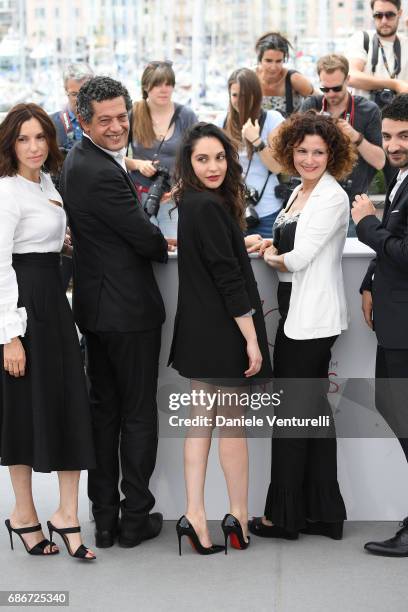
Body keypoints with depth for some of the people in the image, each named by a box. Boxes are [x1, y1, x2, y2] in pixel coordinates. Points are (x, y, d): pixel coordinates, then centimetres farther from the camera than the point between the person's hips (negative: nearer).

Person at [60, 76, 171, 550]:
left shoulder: (76, 161, 7)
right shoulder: (103, 174, -23)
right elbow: (147, 240, -17)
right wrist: (163, 247, 4)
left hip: (93, 305, 9)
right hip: (129, 307, -9)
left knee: (102, 409, 13)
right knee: (138, 413, 3)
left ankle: (103, 518, 20)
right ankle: (136, 518, 12)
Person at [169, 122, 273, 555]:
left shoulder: (192, 204, 10)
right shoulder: (209, 207, -19)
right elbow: (227, 278, -21)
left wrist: (241, 245, 35)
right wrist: (251, 339, -20)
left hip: (198, 331, 9)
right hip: (222, 331, -9)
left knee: (203, 419, 9)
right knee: (232, 420, 3)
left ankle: (195, 515, 8)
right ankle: (238, 516, 14)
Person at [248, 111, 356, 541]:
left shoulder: (332, 198, -14)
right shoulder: (300, 192, 14)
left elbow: (299, 258, -18)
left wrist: (272, 258, 1)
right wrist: (273, 247, 1)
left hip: (312, 317, -9)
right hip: (294, 313, 9)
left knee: (293, 411, -1)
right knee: (313, 410, 11)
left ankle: (284, 516, 10)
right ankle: (323, 513, 18)